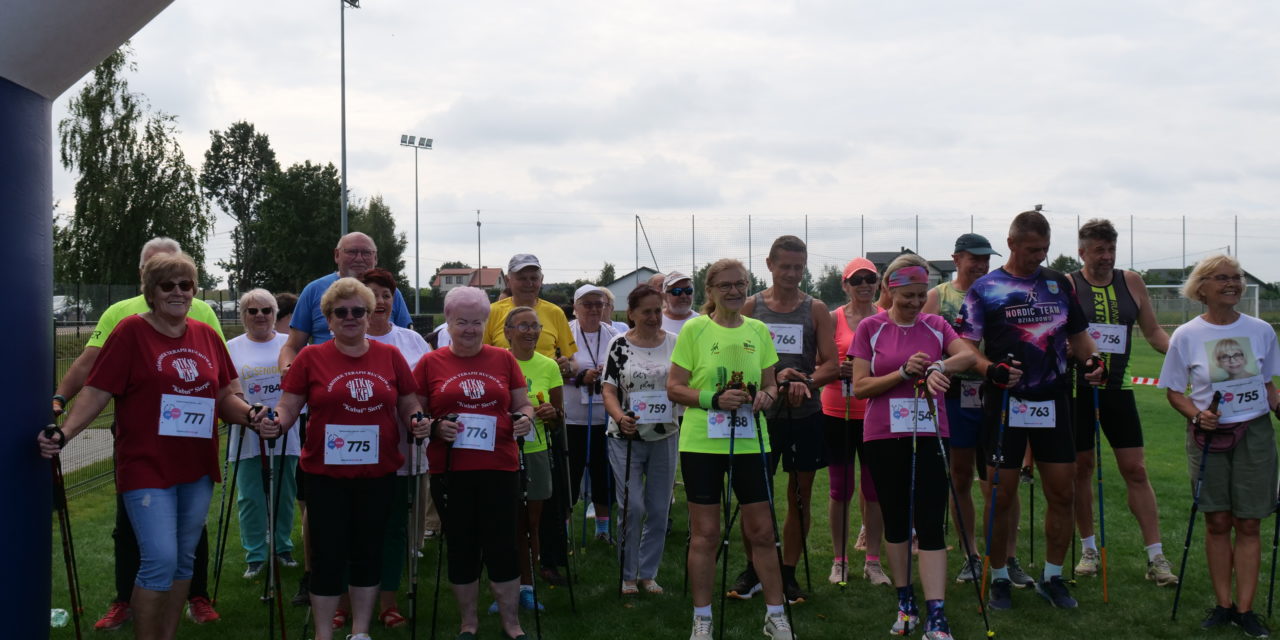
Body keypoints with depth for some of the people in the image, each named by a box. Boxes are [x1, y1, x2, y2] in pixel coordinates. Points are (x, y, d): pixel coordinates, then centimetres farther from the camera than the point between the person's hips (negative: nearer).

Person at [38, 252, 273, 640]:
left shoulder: (207, 336, 8)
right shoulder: (131, 332, -6)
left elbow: (224, 398, 12)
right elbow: (97, 392, -10)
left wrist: (252, 417, -6)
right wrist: (63, 434, -23)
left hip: (197, 468, 5)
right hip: (147, 467, -5)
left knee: (184, 560, 12)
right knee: (160, 560, -11)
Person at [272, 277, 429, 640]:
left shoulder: (390, 356, 4)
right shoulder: (310, 358, 0)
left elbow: (409, 406, 11)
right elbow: (288, 408, -1)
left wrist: (417, 422, -10)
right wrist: (273, 421, -21)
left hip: (378, 473, 2)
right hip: (326, 474, -2)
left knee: (369, 551, 12)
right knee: (328, 553, 3)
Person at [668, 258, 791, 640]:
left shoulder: (758, 330, 7)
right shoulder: (694, 329, -3)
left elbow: (770, 384, 14)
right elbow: (674, 389, -4)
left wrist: (766, 396, -9)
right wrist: (715, 399, -18)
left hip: (749, 442, 3)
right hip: (702, 443, -3)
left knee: (762, 531, 6)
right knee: (705, 533, 4)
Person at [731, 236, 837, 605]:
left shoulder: (816, 310, 2)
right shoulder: (751, 307, 2)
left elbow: (831, 365, -3)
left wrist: (804, 381, -23)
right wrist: (775, 376, -20)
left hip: (805, 415, 1)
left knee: (800, 496, 8)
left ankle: (788, 573, 21)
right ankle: (753, 569, 21)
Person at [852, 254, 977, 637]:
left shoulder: (936, 326, 5)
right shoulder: (870, 328, 0)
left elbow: (969, 355, -12)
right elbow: (859, 387, -4)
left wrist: (939, 366, -30)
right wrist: (904, 372, -15)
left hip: (928, 435, 0)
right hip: (884, 436, 0)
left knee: (931, 525, -5)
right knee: (896, 520, 10)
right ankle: (905, 602, 24)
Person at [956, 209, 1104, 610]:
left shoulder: (1060, 284, 11)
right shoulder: (985, 289, -2)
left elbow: (1078, 335, 18)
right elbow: (966, 347, -5)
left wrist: (1093, 359, -3)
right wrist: (991, 369, -24)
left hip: (1053, 402, 4)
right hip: (1006, 403, -4)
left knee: (1063, 494, 5)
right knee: (1001, 497, 1)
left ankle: (1052, 577, 21)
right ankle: (999, 578, 17)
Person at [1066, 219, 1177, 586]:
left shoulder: (1131, 283, 7)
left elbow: (1153, 331, 10)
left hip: (1117, 388, 2)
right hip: (1077, 388, -2)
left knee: (1136, 470, 1)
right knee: (1082, 468, 6)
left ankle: (1155, 558, 6)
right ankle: (1089, 548, 21)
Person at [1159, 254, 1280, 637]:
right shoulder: (1186, 336, -3)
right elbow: (1174, 391, 2)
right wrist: (1197, 415, -15)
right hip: (1208, 436, -1)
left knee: (1248, 523, 2)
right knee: (1217, 522, 5)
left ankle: (1245, 609, 9)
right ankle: (1223, 605, 15)